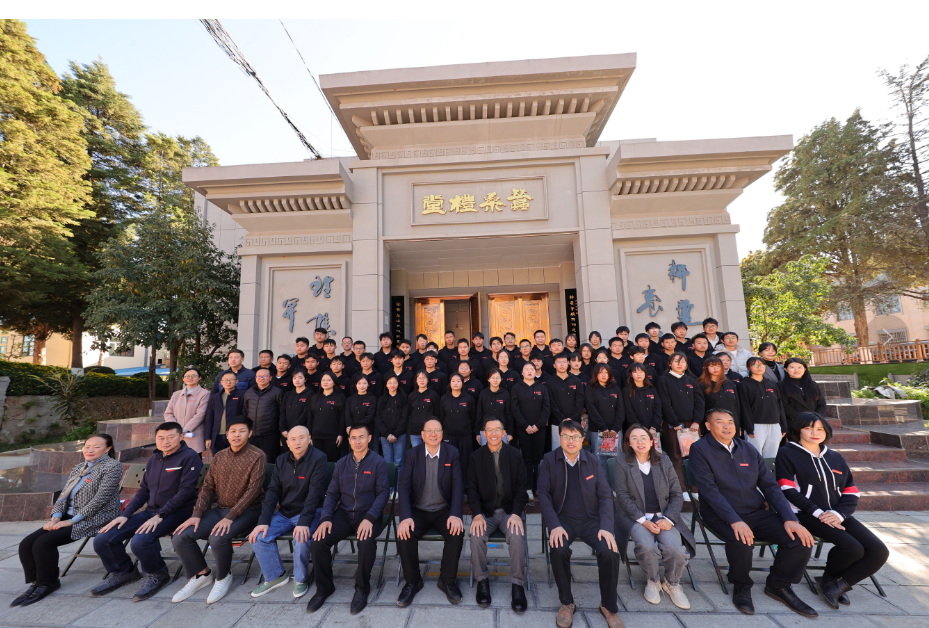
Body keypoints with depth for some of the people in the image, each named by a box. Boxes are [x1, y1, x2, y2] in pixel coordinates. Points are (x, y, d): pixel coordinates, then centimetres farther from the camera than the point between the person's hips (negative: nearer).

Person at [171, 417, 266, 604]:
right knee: (180, 537, -10)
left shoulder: (257, 456, -12)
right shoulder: (219, 457, 9)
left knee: (218, 538, -31)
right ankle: (202, 574, 15)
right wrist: (196, 515, -4)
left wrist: (230, 517, -22)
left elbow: (253, 489, -17)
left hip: (246, 510, -6)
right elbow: (207, 487, 9)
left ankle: (223, 577, 1)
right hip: (219, 509, 6)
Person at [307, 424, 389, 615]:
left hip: (369, 515, -4)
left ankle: (362, 587, -4)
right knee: (318, 542, -18)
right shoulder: (341, 463, 10)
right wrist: (326, 518, -7)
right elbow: (332, 493, 10)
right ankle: (324, 586, 9)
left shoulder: (378, 462, -4)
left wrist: (369, 518, -23)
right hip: (344, 514, 4)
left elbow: (383, 492, -10)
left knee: (366, 543, -33)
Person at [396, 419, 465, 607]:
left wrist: (455, 514, -22)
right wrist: (405, 517, -21)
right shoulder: (412, 454, -3)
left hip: (444, 510, 0)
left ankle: (448, 580, 0)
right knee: (405, 534, -25)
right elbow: (404, 486, -7)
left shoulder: (452, 453, -4)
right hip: (418, 511, 1)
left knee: (457, 533, -26)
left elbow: (458, 485, -8)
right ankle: (412, 582, 1)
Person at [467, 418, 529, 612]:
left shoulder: (515, 455, 2)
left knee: (517, 536, -29)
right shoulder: (476, 457, 3)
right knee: (476, 535, -27)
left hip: (510, 510, 0)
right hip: (485, 511, 1)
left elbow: (521, 487, 0)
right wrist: (477, 514, -14)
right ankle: (482, 580, -5)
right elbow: (472, 488, 1)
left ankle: (517, 584, -10)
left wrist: (516, 513, -15)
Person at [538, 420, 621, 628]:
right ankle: (566, 603, -1)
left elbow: (605, 495, 1)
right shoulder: (549, 460, -4)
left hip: (591, 519, 2)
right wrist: (554, 525, -18)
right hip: (563, 519, -1)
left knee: (610, 552, -24)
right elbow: (544, 493, -6)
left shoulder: (593, 461, 1)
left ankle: (609, 606, 5)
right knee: (559, 550, -29)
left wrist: (606, 527, -13)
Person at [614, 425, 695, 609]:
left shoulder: (665, 462, 5)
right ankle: (652, 582, 4)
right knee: (646, 545, -31)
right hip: (635, 516, -2)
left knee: (675, 548, -26)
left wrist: (669, 519, -11)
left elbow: (677, 495, 5)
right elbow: (623, 495, -6)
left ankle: (672, 584, 9)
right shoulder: (622, 463, -3)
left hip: (663, 516, 2)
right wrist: (643, 520, -16)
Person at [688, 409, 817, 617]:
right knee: (742, 541, -33)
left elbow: (770, 486, 6)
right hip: (721, 515, -5)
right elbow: (709, 489, -17)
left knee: (801, 539, -13)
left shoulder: (749, 450, 8)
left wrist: (790, 519, -7)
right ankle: (741, 585, 1)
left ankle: (779, 585, 14)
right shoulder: (700, 449, -10)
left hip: (757, 513, 6)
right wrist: (734, 521, -26)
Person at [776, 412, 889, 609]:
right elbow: (788, 490, -9)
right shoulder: (787, 453, -1)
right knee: (852, 547, -24)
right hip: (806, 515, -6)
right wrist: (818, 513, -16)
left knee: (879, 551, -13)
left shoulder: (835, 457, 17)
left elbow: (852, 492, 11)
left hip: (838, 515, 6)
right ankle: (829, 576, 7)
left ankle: (839, 585, 3)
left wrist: (839, 514, -9)